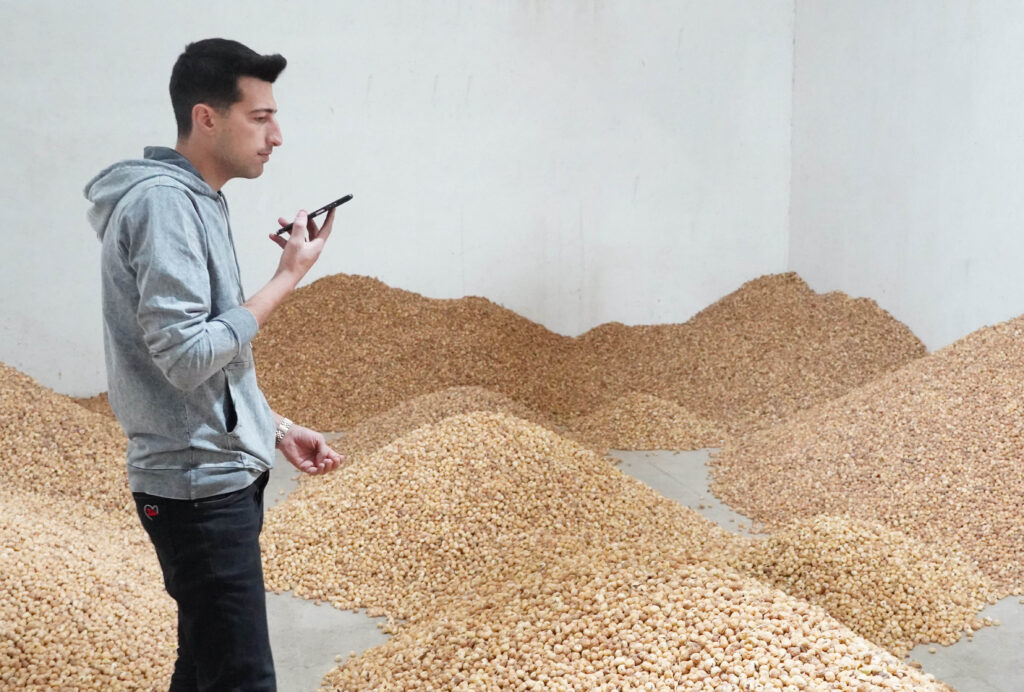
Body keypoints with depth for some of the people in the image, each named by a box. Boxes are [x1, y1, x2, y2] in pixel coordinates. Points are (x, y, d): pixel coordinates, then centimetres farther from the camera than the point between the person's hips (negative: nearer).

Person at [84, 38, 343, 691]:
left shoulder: (198, 200, 13)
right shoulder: (163, 200, -16)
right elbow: (187, 357, -23)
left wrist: (277, 427, 16)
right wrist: (289, 276, -16)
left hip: (223, 474, 10)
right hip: (199, 483, -10)